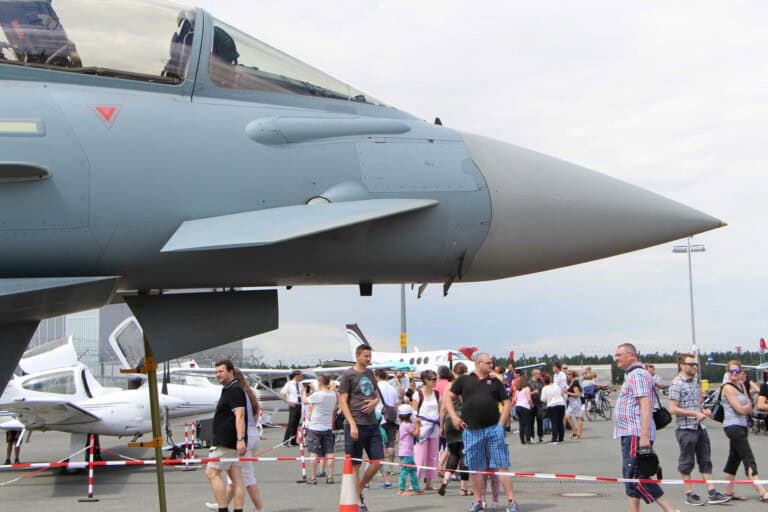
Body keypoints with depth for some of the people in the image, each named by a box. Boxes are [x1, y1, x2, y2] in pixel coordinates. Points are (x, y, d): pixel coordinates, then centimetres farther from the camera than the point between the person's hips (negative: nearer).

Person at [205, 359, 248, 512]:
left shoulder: (235, 390, -12)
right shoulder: (228, 390, 21)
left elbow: (239, 416, -22)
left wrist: (240, 439, -30)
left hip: (227, 441, -10)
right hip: (230, 442, 10)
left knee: (212, 472, -10)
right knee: (236, 476, 6)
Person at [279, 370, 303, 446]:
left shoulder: (300, 385, 11)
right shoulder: (289, 384, -6)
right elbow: (281, 394, -8)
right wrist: (288, 402, -13)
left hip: (299, 405, 6)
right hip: (293, 406, -6)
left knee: (296, 424, 9)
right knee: (291, 423, -11)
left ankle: (293, 441, 16)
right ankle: (285, 441, -6)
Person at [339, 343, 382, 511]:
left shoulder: (370, 374, 15)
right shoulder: (348, 375, -5)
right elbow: (343, 401, -8)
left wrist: (374, 402, 0)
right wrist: (352, 424, -16)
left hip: (372, 424, 7)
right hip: (356, 425, -7)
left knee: (377, 461, 3)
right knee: (355, 465, 0)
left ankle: (359, 490, 22)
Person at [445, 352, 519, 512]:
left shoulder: (495, 382, 12)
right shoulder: (464, 380, 9)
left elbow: (507, 403, 12)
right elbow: (448, 397, 10)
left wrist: (501, 423, 1)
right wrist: (454, 416, -2)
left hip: (493, 429, 0)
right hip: (471, 431, 0)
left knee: (502, 466, -3)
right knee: (475, 468, 6)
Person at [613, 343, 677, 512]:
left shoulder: (638, 374, -11)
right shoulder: (631, 375, 21)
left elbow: (645, 405, -20)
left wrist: (644, 435, -27)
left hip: (636, 435, -11)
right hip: (630, 434, 11)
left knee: (635, 476, -13)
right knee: (631, 477, 10)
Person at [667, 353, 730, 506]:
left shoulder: (695, 382, 14)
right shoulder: (677, 384, -11)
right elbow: (673, 409, -16)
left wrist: (703, 411, 5)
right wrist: (695, 413, -19)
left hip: (700, 426, 8)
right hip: (685, 428, -8)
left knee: (705, 460, 8)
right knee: (687, 461, 2)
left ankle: (712, 493, 11)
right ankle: (689, 494, 9)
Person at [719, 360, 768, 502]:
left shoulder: (741, 385, 13)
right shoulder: (728, 388, -12)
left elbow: (749, 410, 10)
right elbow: (740, 409, -17)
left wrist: (747, 406, -9)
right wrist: (749, 404, 1)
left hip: (741, 426, 9)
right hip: (733, 426, -9)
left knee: (734, 459, 12)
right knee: (749, 460, -10)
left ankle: (728, 492, 19)